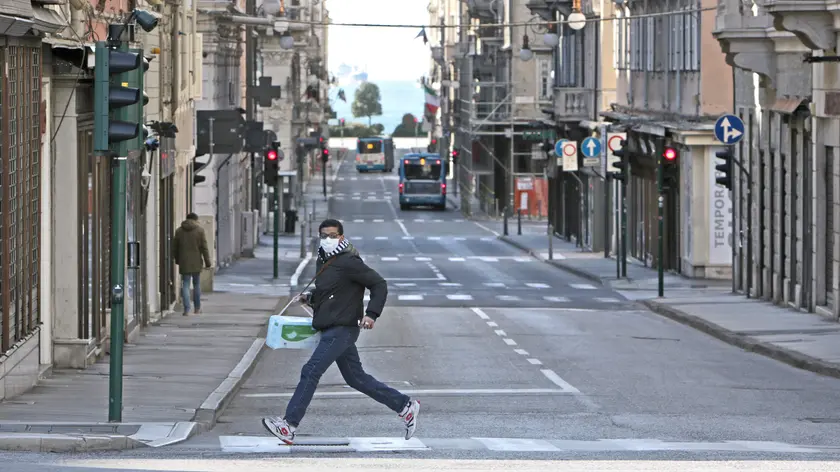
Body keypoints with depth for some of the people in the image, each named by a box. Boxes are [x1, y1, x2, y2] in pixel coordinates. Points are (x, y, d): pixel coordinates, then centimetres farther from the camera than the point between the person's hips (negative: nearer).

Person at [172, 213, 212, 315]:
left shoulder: (179, 231, 4)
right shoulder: (200, 230, -4)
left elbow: (175, 248, 9)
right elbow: (204, 248, -7)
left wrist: (177, 260, 23)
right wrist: (207, 262, -2)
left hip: (184, 263, 1)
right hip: (196, 263, -1)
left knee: (185, 285, 1)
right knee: (197, 284, 14)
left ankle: (187, 309, -9)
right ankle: (197, 308, 21)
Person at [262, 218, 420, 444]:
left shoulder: (348, 262, -14)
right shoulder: (323, 261, 15)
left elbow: (379, 284, -13)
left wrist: (371, 314, -24)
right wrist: (309, 298, 11)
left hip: (342, 329, -10)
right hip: (330, 330, 10)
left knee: (310, 372, -14)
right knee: (356, 378, 14)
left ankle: (289, 425, -15)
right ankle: (405, 405, 23)